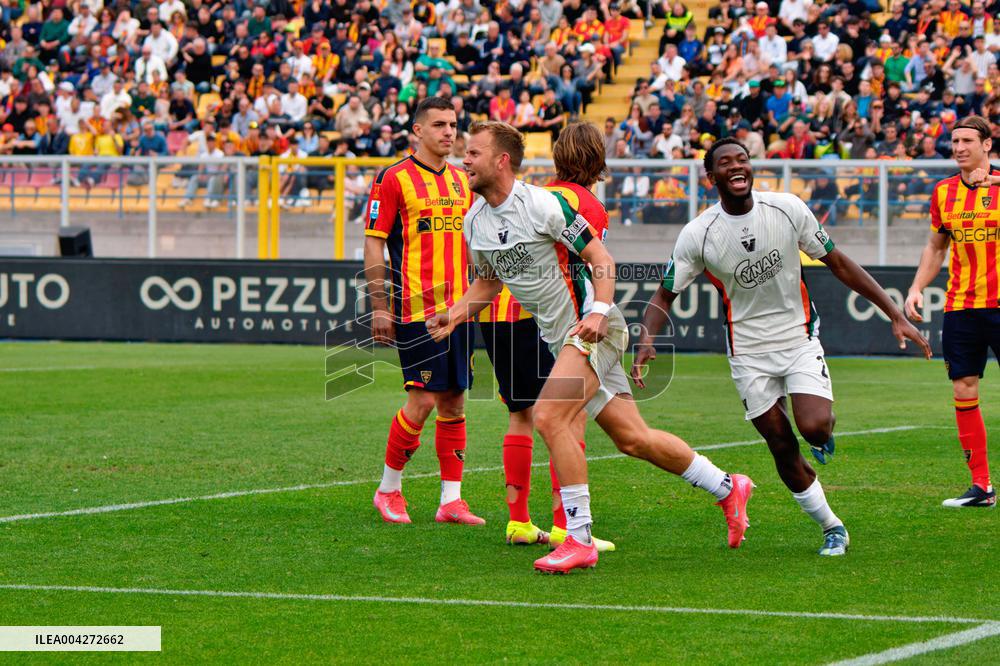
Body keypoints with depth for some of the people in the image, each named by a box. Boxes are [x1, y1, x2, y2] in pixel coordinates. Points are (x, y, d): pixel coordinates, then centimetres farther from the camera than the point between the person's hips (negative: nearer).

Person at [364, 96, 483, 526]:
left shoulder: (462, 181, 14)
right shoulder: (394, 179, -5)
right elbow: (374, 242, -6)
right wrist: (379, 307, -11)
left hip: (458, 308, 6)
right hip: (416, 309, -6)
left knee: (454, 400, 5)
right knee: (423, 400, -9)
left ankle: (451, 499, 8)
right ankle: (389, 488, 8)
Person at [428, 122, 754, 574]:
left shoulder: (542, 204, -17)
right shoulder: (474, 221, 6)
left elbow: (600, 257, -12)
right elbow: (488, 281, 21)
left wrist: (597, 312, -25)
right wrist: (454, 315, 4)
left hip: (592, 328, -8)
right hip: (560, 336, 8)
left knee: (549, 417, -23)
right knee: (632, 439, 9)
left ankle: (579, 541, -17)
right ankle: (727, 488, 27)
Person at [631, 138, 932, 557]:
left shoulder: (787, 209, -9)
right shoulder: (697, 235, -11)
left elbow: (840, 264, 0)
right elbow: (665, 296, -4)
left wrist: (895, 315, -2)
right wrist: (646, 341, -25)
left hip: (799, 337, 0)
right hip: (749, 351, 0)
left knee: (814, 427, -23)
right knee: (783, 449, -1)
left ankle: (825, 432, 15)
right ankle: (832, 528, 18)